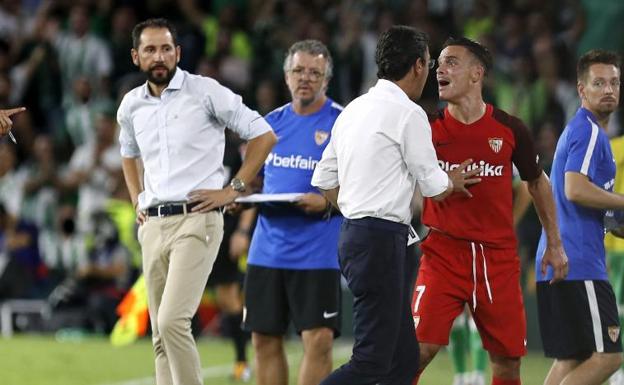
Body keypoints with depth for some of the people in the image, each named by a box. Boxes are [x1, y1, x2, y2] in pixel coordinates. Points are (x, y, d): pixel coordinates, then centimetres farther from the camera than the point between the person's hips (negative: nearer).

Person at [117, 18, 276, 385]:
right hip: (153, 226, 6)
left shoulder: (205, 92, -5)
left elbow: (264, 135, -2)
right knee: (161, 334, 6)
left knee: (173, 320, -21)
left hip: (196, 220, -6)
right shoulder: (132, 105, 12)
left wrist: (233, 190, -6)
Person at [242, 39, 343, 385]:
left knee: (318, 340, -11)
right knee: (264, 339, 7)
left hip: (318, 251, -5)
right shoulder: (272, 122, 12)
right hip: (268, 248, 5)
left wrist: (328, 202, -21)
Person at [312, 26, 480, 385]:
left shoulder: (354, 109, 13)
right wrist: (454, 182, 16)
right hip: (383, 240, -9)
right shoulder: (408, 113, -12)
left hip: (354, 233, 9)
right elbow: (432, 184, -5)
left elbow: (324, 178, 17)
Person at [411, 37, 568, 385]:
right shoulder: (428, 128, -3)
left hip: (499, 257, 2)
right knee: (420, 349, -16)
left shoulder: (510, 130, 0)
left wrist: (555, 244, 14)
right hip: (443, 253, -2)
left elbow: (538, 182, 13)